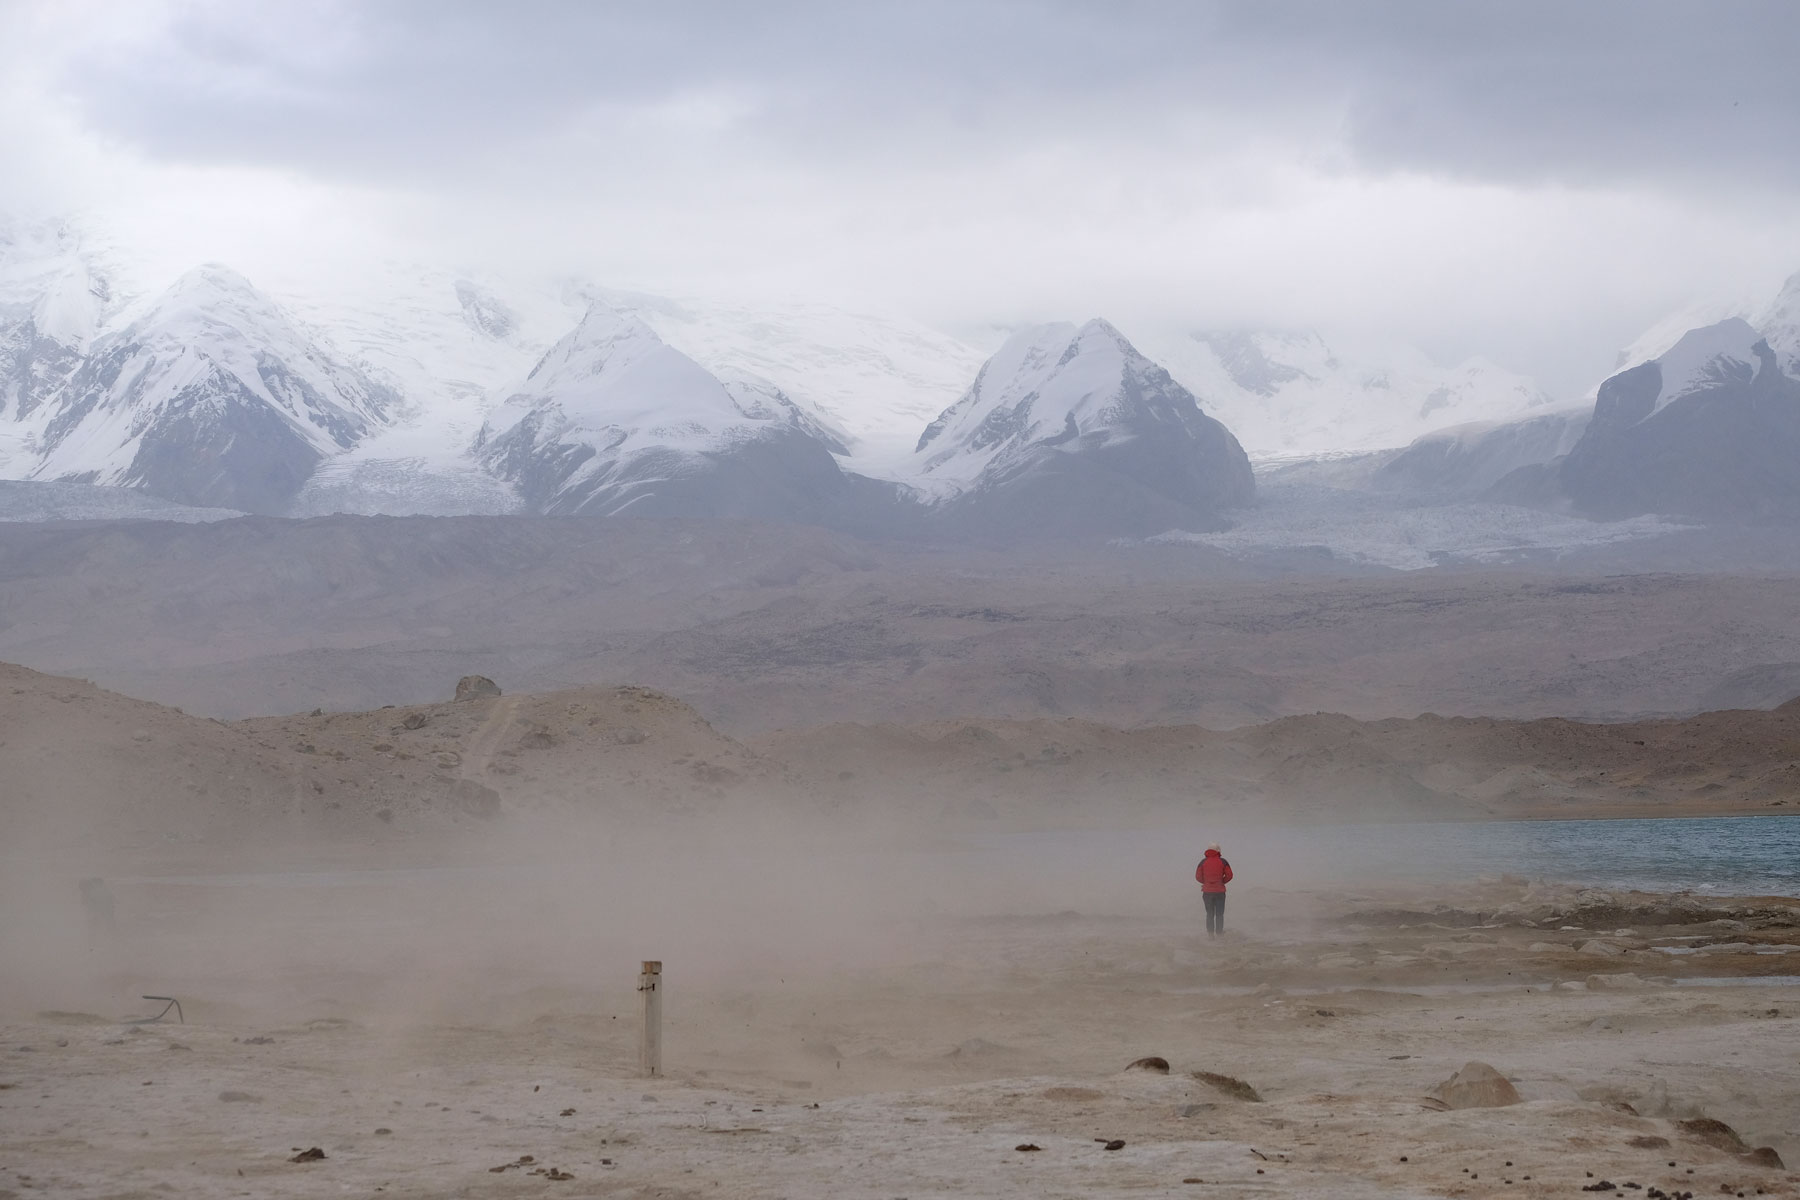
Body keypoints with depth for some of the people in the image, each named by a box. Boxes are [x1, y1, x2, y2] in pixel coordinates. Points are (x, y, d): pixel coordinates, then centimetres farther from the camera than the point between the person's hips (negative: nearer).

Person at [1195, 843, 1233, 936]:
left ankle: (1210, 932, 7)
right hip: (1220, 891, -1)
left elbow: (1198, 876, -3)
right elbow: (1229, 875, -6)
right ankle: (1219, 932, 6)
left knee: (1210, 914, 10)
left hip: (1207, 891, 1)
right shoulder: (1222, 861, -5)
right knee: (1219, 914, 8)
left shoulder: (1203, 862, -2)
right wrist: (1222, 881, 10)